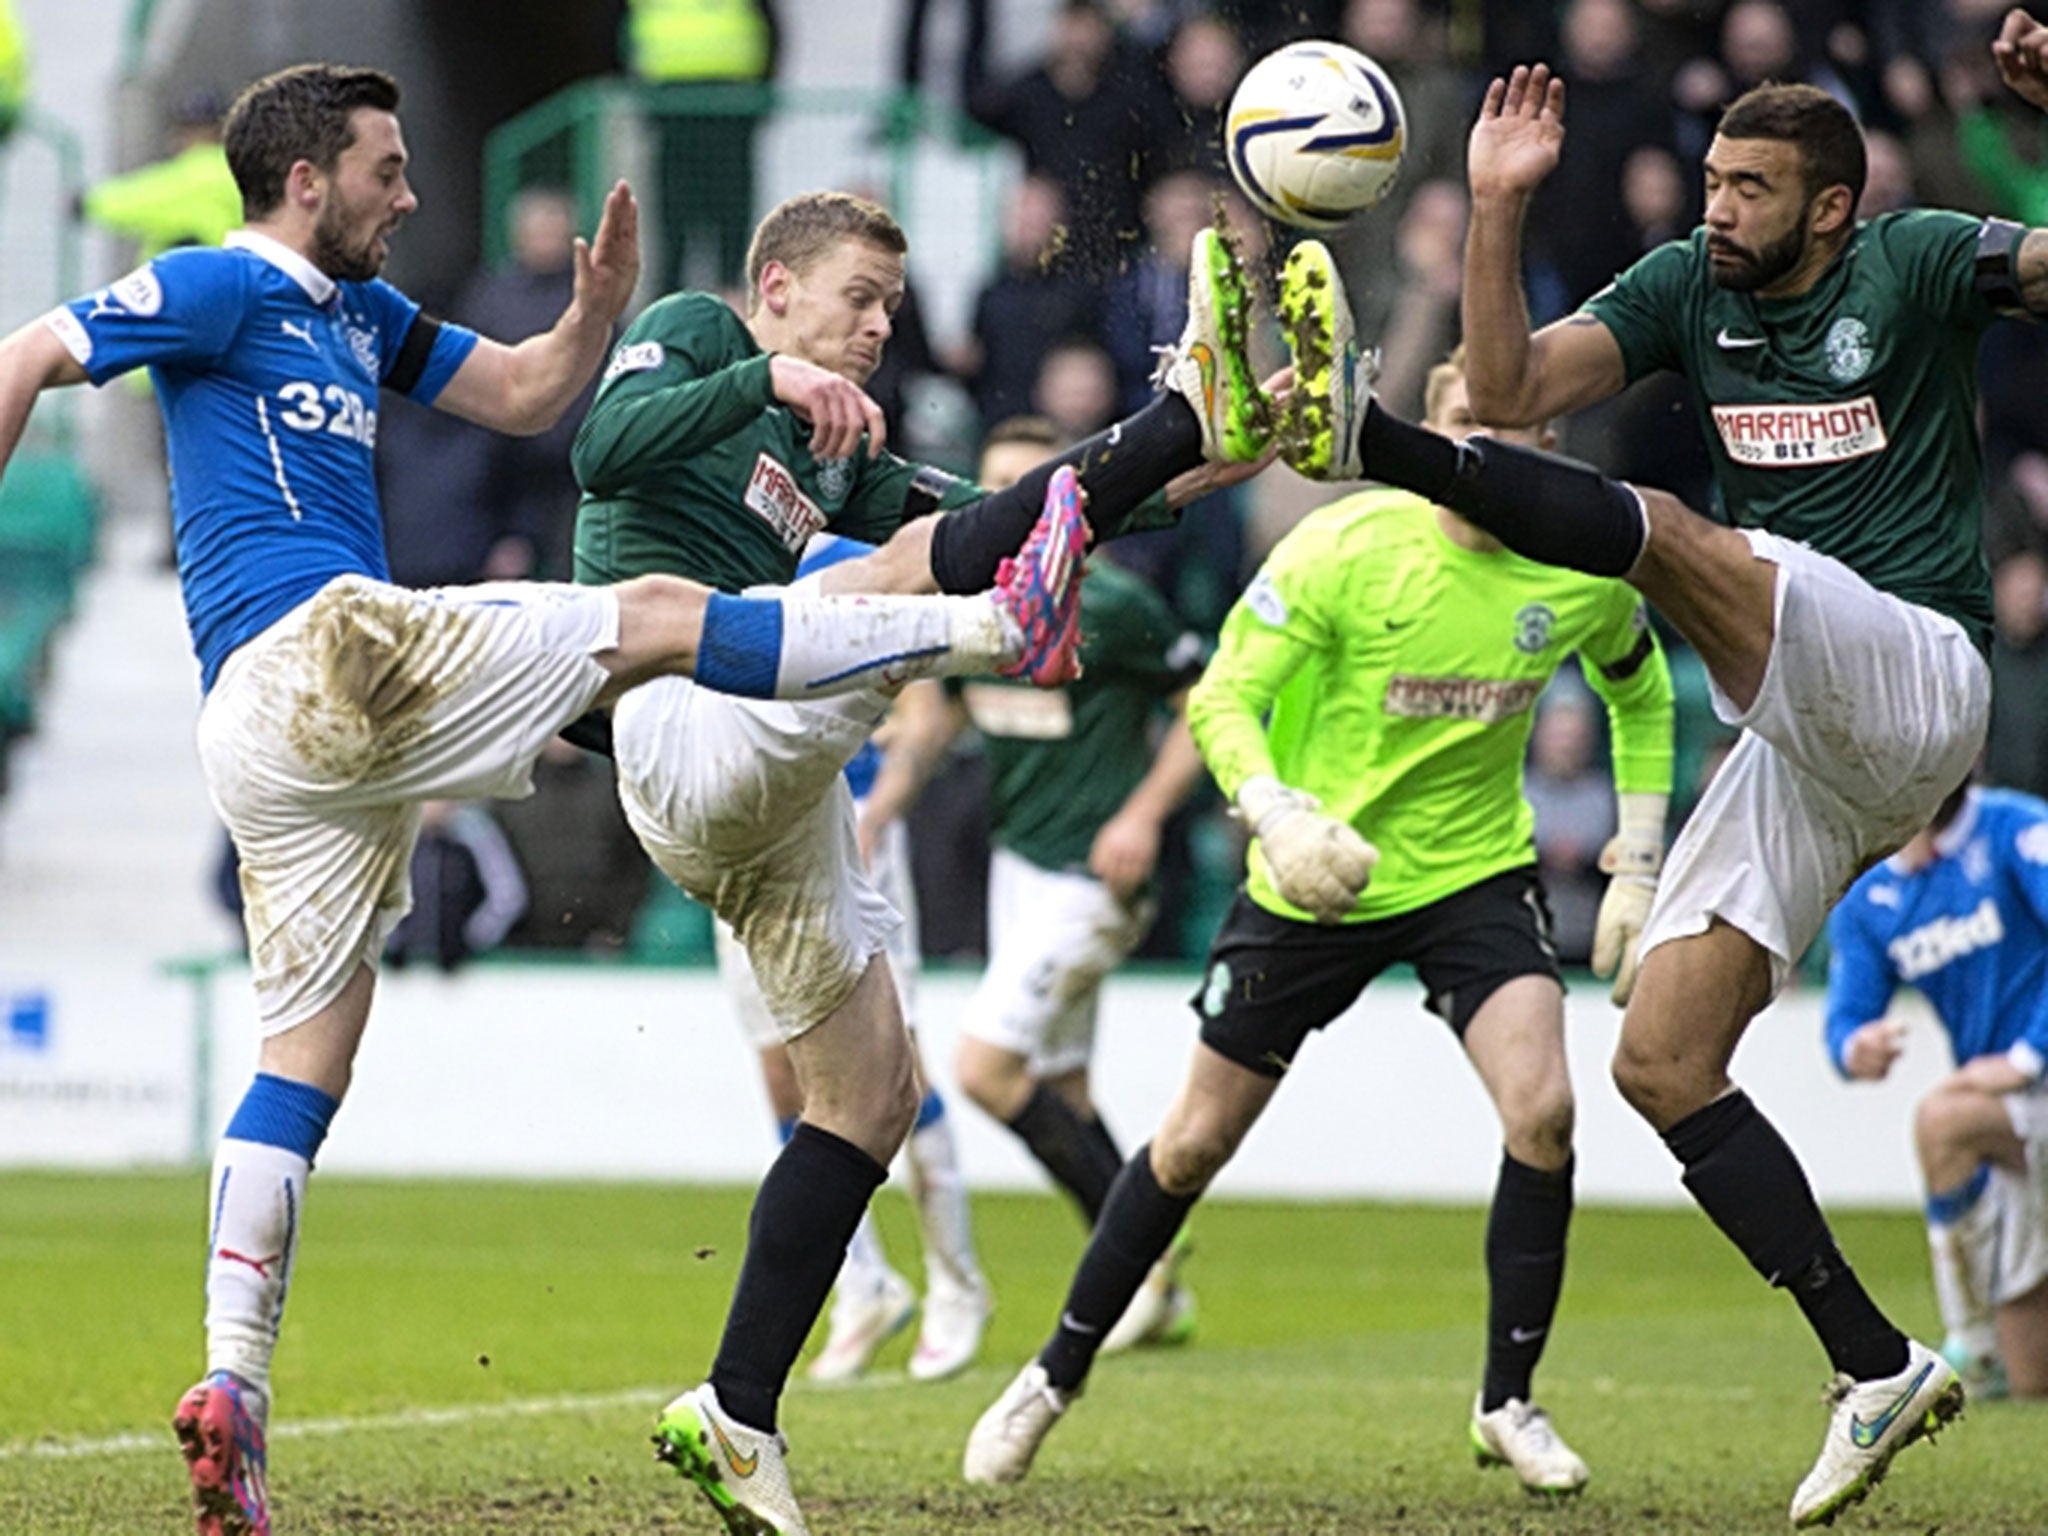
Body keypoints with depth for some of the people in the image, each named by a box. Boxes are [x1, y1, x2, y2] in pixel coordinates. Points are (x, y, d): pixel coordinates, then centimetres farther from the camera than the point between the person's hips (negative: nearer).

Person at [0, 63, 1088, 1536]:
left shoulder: (360, 311, 24)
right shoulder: (222, 289, -1)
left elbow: (524, 396, 26)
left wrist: (597, 309, 7)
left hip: (274, 736, 10)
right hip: (319, 649, -10)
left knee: (307, 1050, 5)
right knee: (660, 614, -4)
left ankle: (233, 1382, 0)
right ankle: (995, 626, -1)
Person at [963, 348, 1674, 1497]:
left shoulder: (1585, 571, -11)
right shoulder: (1348, 548, -21)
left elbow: (1641, 696, 10)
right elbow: (1222, 698, -18)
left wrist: (1637, 871, 5)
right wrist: (1280, 815, -36)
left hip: (1477, 869, 2)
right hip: (1319, 877, -1)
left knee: (1542, 1109, -21)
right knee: (1197, 1142, 6)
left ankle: (1509, 1402, -4)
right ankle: (1058, 1377, 26)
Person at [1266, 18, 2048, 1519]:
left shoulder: (1914, 263, -2)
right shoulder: (1689, 287, 12)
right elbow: (1514, 384, 1)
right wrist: (1498, 209, -10)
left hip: (1919, 677, -7)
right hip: (1800, 747, 8)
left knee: (1665, 530, -29)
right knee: (1662, 1063, -1)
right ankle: (1878, 1370, -2)